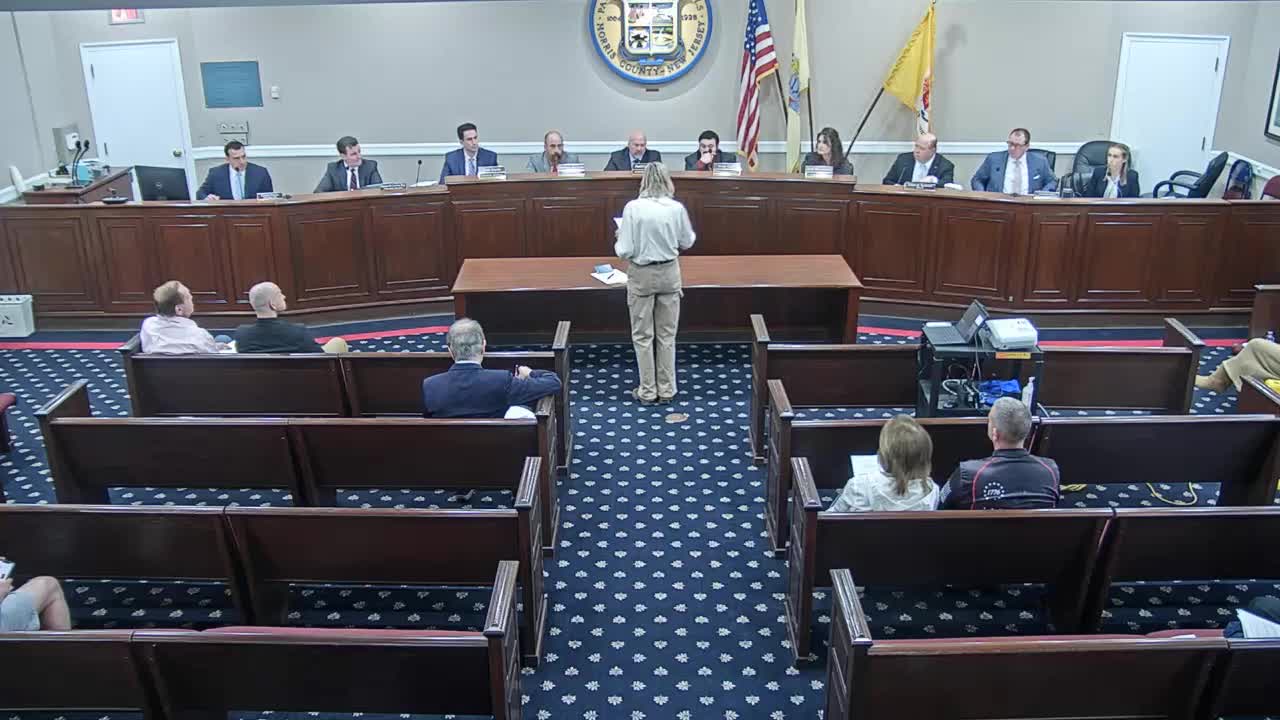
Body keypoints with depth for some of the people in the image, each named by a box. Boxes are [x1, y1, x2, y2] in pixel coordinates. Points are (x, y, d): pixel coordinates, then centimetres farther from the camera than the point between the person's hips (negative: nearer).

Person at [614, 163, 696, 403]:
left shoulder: (633, 208, -16)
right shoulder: (677, 208, -9)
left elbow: (624, 251, -15)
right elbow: (687, 242, 6)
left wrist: (619, 241, 7)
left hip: (642, 275, -2)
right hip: (669, 273, 2)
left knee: (643, 336, 12)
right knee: (667, 334, 15)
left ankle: (648, 391, 18)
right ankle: (666, 390, 22)